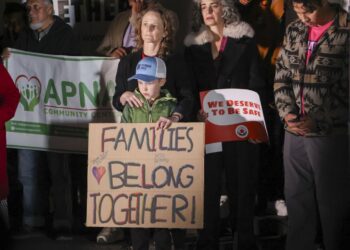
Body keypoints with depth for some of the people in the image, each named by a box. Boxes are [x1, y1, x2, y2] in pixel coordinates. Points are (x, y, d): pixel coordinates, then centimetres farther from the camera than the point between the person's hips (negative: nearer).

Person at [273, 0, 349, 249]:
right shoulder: (294, 30, 9)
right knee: (297, 201, 13)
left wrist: (320, 121, -15)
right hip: (294, 134, 5)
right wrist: (287, 112, -4)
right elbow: (282, 77, 12)